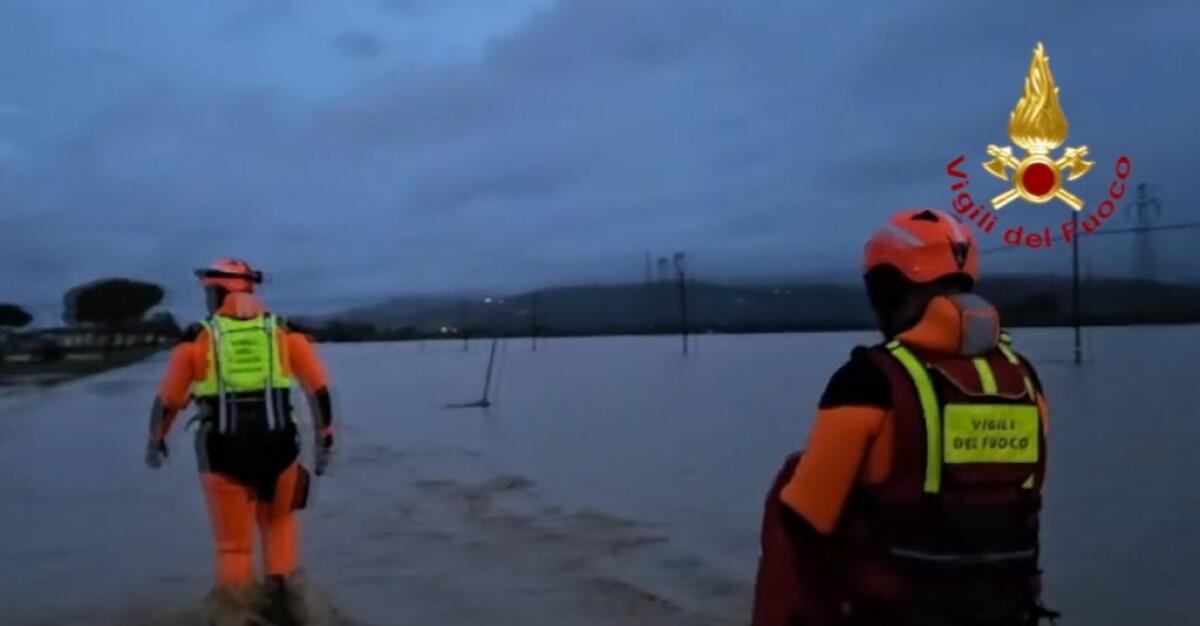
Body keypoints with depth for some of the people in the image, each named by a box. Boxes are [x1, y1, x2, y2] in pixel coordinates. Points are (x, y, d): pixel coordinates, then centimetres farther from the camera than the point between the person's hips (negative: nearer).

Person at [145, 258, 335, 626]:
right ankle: (281, 592, 14)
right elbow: (319, 388, 2)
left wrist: (155, 442, 25)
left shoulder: (198, 337, 3)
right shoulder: (284, 332, 6)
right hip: (277, 447, 1)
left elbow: (168, 398, 9)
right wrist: (325, 439, 10)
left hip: (223, 452, -1)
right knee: (279, 522, 26)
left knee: (234, 544, 13)